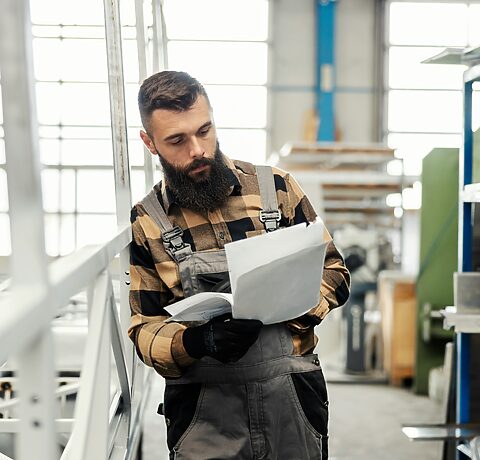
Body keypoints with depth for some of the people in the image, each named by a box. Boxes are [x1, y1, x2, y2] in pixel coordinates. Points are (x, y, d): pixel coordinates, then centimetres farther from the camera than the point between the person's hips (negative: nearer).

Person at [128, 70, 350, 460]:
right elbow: (144, 327, 0)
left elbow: (334, 273, 4)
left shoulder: (276, 188, 0)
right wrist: (197, 341, -20)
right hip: (203, 409, 0)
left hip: (292, 395, 1)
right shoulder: (145, 223, -1)